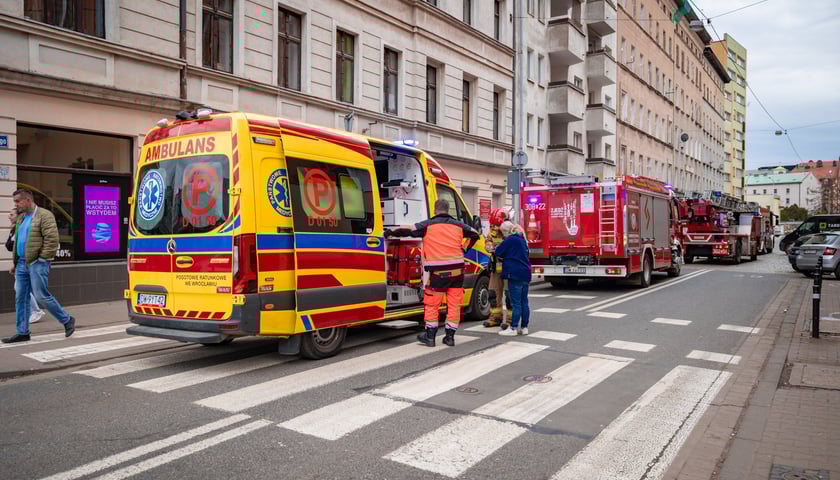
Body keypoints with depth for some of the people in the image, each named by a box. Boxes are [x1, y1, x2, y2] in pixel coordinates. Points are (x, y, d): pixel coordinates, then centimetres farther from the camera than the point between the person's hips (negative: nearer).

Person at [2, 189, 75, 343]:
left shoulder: (44, 215, -10)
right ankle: (22, 332, 14)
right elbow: (17, 240, 25)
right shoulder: (21, 218, 17)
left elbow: (52, 239, -17)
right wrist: (15, 262, 20)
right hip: (22, 263, 8)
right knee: (20, 298, 7)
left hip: (37, 263, -8)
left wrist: (42, 259, -16)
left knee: (41, 296, -7)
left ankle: (67, 320, 9)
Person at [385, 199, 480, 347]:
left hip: (438, 271, -3)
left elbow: (407, 230, -2)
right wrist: (465, 249, 32)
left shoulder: (428, 225, -1)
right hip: (457, 270, 4)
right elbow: (475, 235, 21)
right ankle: (450, 336, 15)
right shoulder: (458, 225, 10)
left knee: (432, 304, 7)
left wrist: (390, 232, 13)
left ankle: (430, 336, 12)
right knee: (454, 304, 10)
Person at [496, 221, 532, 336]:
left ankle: (513, 328, -3)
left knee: (516, 303, -6)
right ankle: (524, 327, 16)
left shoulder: (510, 240, -10)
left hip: (515, 274, -9)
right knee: (524, 302, 11)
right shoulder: (521, 239, 17)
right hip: (525, 274, 9)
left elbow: (498, 252, -9)